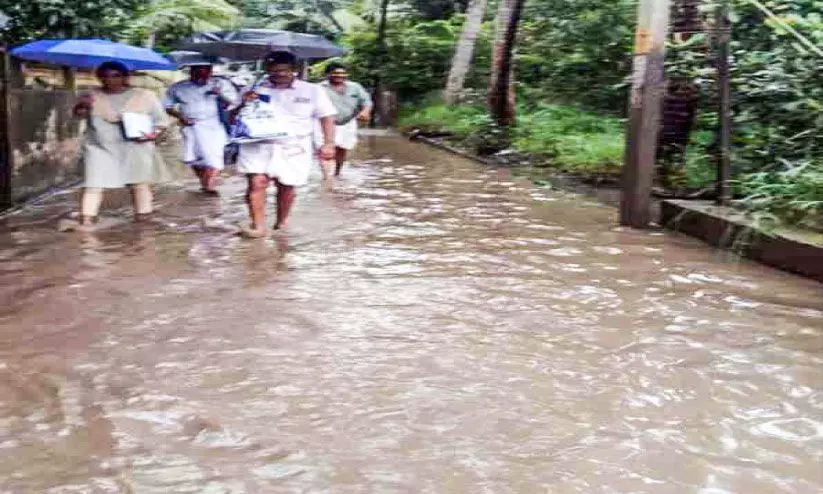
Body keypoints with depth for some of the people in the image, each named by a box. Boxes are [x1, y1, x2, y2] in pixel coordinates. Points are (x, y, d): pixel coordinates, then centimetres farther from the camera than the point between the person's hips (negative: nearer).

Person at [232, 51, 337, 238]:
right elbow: (234, 117, 12)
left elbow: (327, 117, 7)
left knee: (286, 187, 5)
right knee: (256, 182, -16)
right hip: (258, 145, 0)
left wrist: (329, 143, -4)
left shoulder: (312, 91, 5)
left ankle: (281, 223, 26)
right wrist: (244, 104, -9)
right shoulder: (255, 90, 7)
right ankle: (258, 226, -12)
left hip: (294, 148, 0)